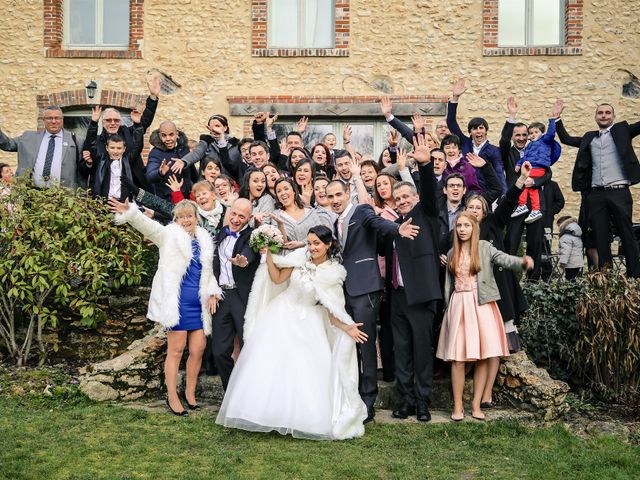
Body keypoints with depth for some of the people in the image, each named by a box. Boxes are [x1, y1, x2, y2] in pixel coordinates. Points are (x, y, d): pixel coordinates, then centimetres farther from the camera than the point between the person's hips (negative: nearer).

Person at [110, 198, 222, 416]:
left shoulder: (204, 240, 14)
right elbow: (148, 225, -16)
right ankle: (172, 397, 8)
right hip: (177, 302, -5)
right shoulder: (169, 235, 1)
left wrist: (212, 292, 8)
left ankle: (190, 392, 23)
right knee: (176, 349, -1)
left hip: (199, 303, 5)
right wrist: (130, 212, -34)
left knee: (198, 349, 6)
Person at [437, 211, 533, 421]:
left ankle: (476, 404, 10)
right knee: (457, 357, -3)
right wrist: (448, 308, 10)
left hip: (481, 304, -2)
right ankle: (458, 406, 6)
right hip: (459, 305, 2)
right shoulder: (452, 254, 11)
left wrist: (522, 262, -34)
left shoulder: (484, 247, 2)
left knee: (483, 356, -2)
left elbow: (503, 259, -15)